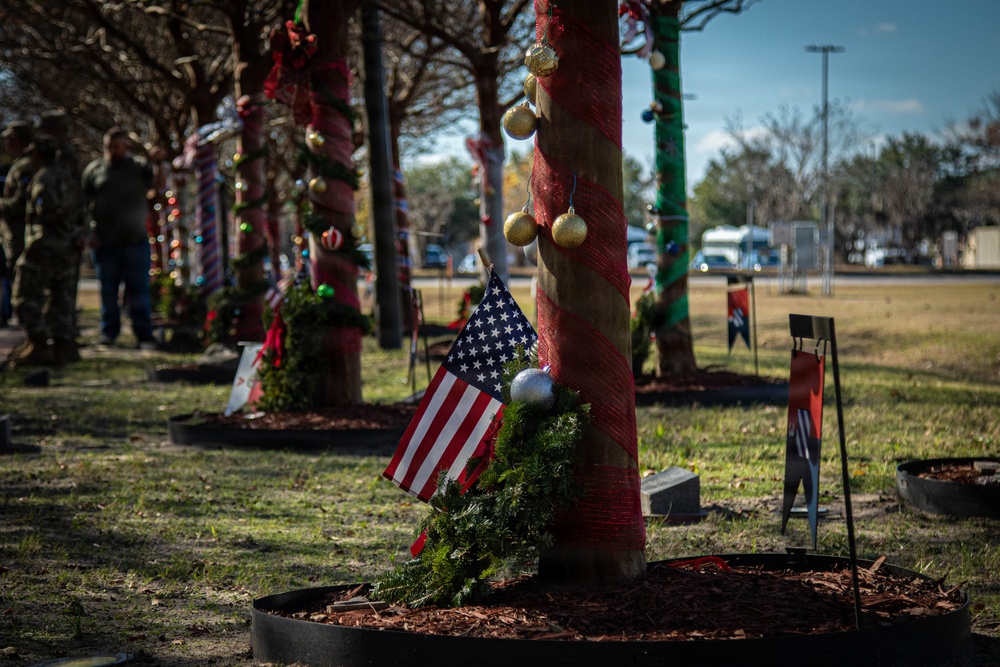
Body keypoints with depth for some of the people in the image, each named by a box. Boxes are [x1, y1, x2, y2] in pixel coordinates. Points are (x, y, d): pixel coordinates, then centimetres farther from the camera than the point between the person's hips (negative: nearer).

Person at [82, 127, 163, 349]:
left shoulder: (139, 166, 6)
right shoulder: (93, 170, 7)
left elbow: (157, 182, -7)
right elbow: (84, 203, 8)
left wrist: (157, 166, -26)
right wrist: (88, 232, -1)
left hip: (135, 240, -1)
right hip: (104, 242, 1)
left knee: (139, 289, -1)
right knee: (107, 290, 7)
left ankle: (144, 335, 1)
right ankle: (109, 331, 16)